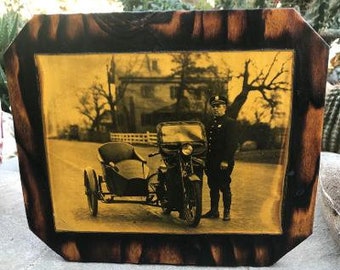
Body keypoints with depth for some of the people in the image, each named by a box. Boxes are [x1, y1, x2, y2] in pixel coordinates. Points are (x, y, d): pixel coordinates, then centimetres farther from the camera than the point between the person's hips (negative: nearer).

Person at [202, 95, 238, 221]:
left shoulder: (230, 122, -6)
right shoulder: (210, 124, 19)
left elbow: (232, 143, -14)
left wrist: (225, 160, -20)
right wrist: (206, 160, 13)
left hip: (224, 163, -7)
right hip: (211, 162, 7)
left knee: (224, 187, 1)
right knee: (213, 187, 12)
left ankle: (227, 212, 13)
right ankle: (214, 211, 22)